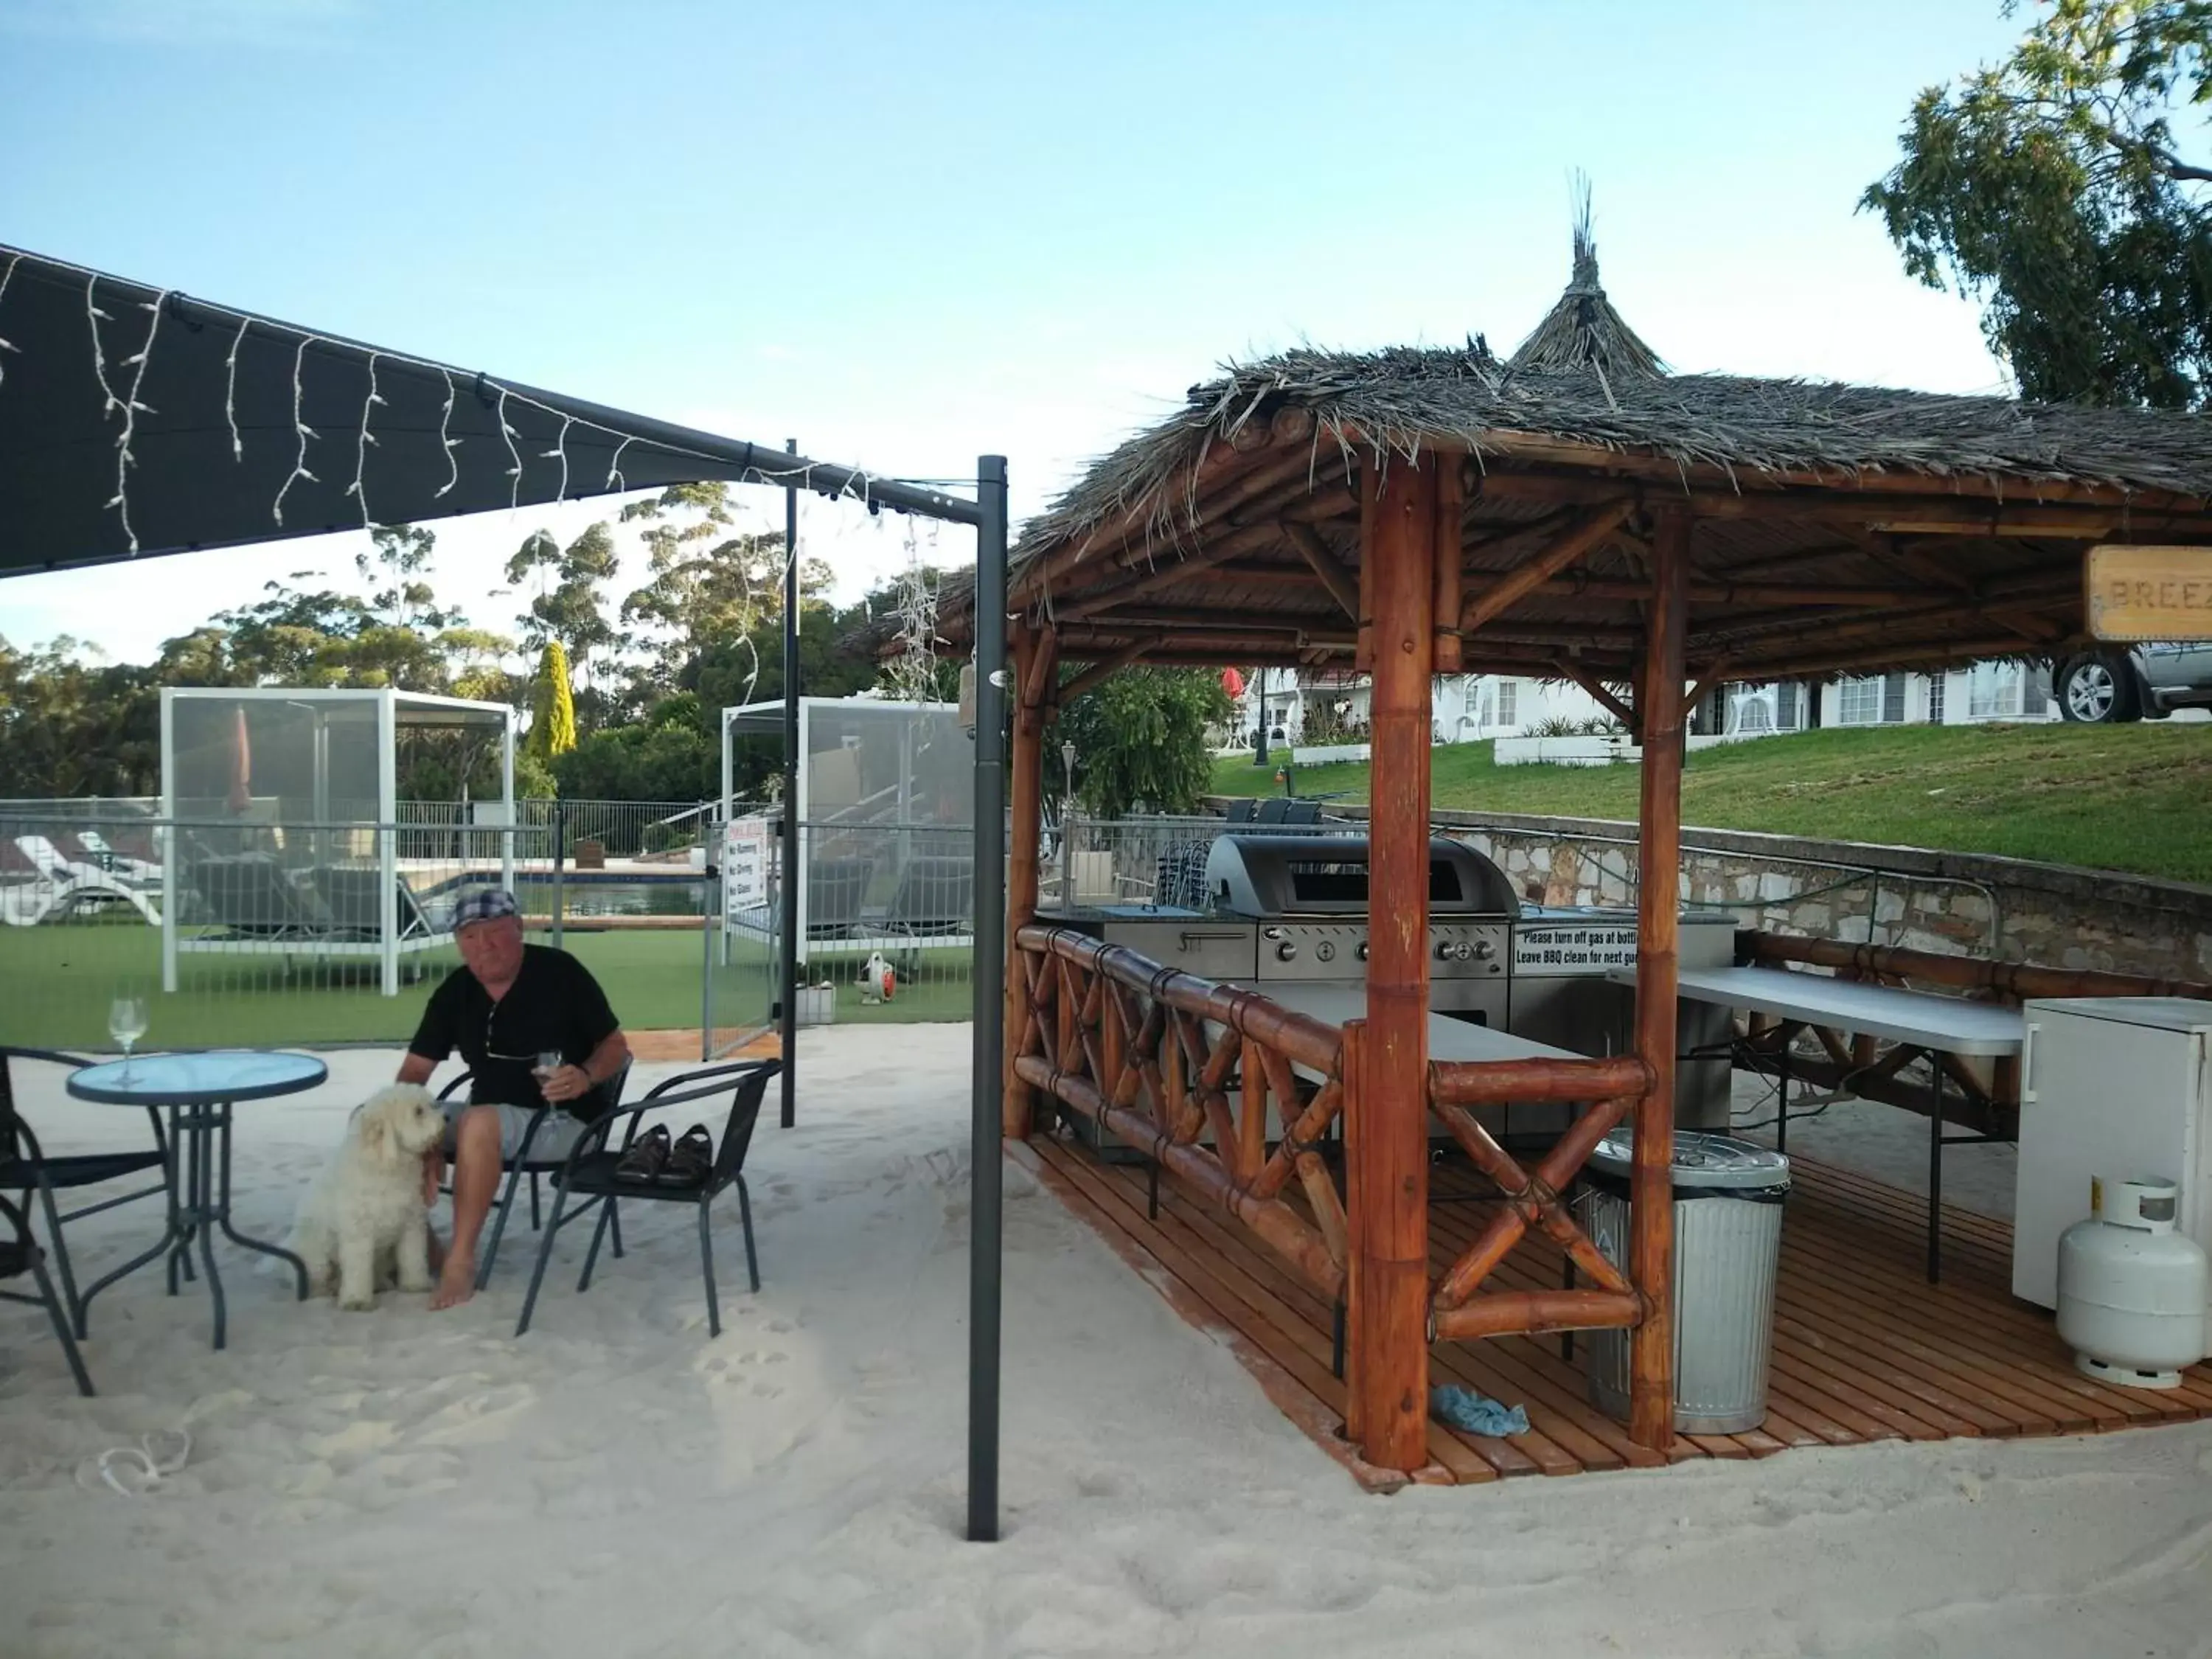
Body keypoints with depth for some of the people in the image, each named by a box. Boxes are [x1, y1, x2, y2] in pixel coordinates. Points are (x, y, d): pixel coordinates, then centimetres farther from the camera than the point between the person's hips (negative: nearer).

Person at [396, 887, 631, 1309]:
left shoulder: (559, 972, -12)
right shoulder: (455, 991, 2)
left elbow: (616, 1046, -7)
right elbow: (414, 1071, 4)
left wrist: (586, 1078, -28)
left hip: (562, 1119, -6)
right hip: (489, 1117, 6)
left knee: (479, 1124, -33)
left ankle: (461, 1259, -25)